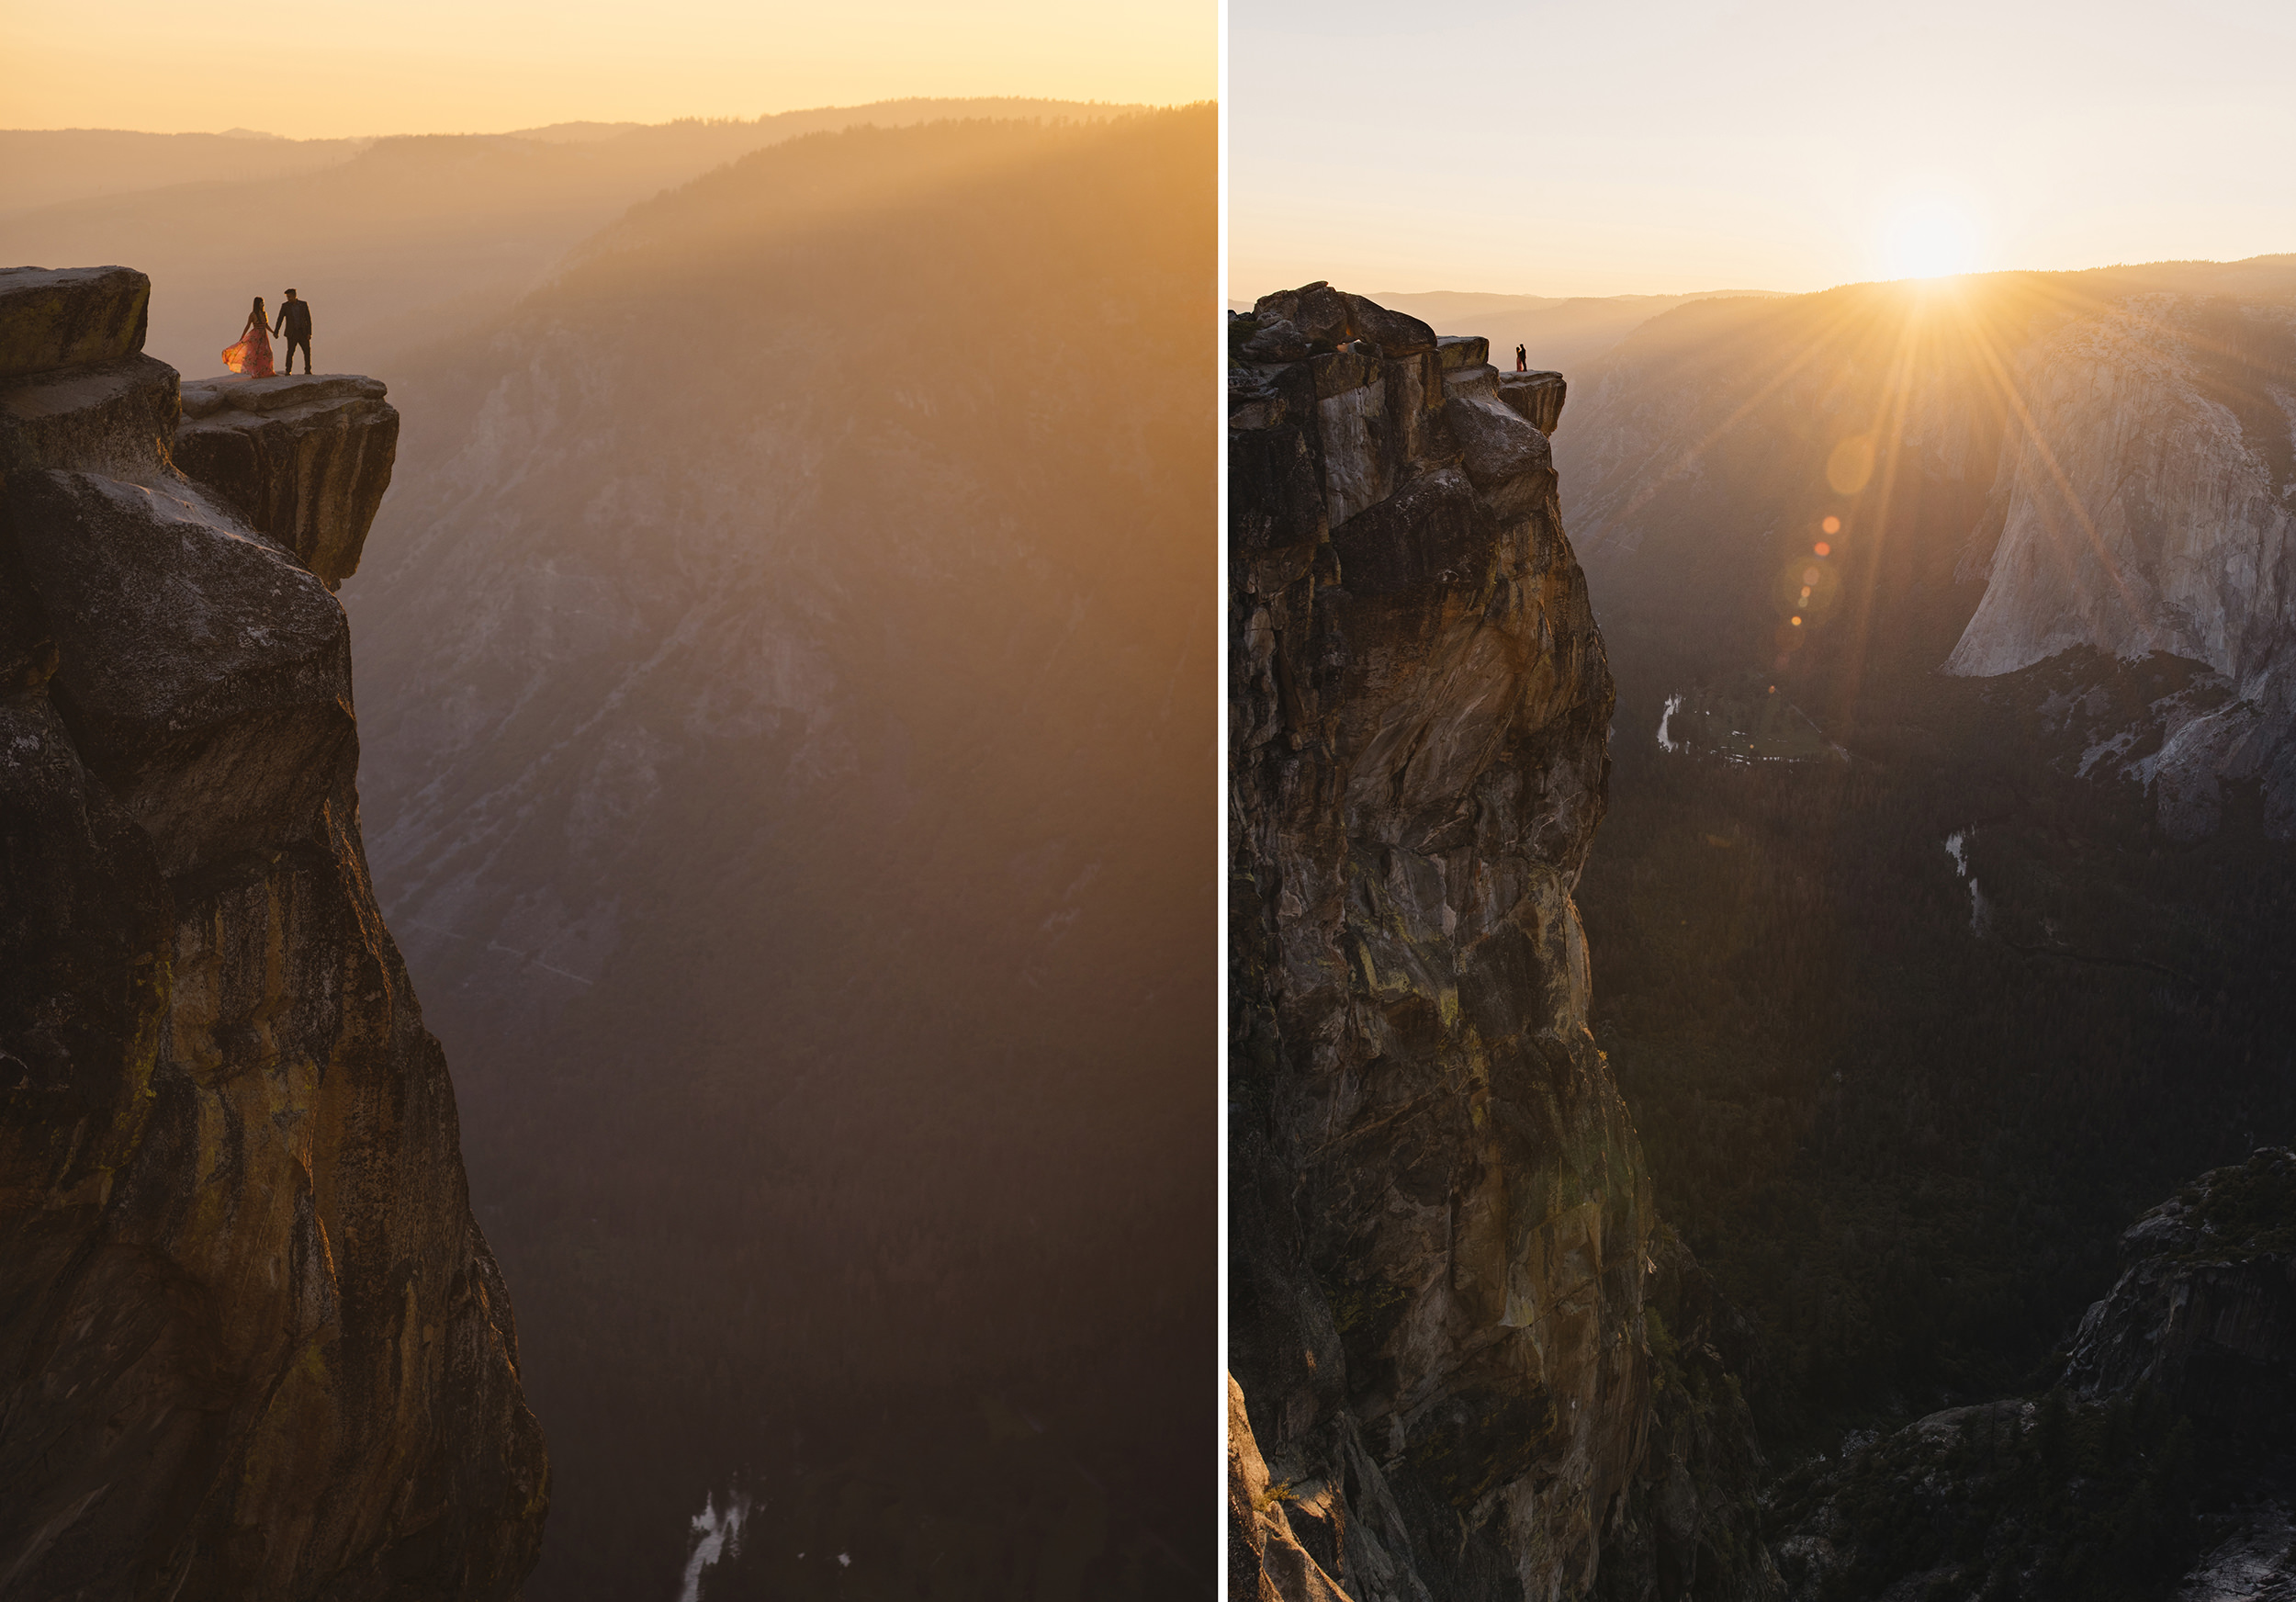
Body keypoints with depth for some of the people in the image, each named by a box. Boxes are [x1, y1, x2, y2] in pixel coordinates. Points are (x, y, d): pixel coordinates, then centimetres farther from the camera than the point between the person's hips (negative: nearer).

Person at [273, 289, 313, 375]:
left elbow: (308, 319, 3)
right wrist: (276, 332, -1)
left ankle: (307, 371, 9)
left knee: (307, 351, -2)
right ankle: (288, 371, -4)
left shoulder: (304, 304, 3)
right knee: (290, 351, -11)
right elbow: (280, 319, 4)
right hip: (292, 332, -1)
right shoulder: (285, 305, 2)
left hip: (303, 332, 1)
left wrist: (309, 333, -5)